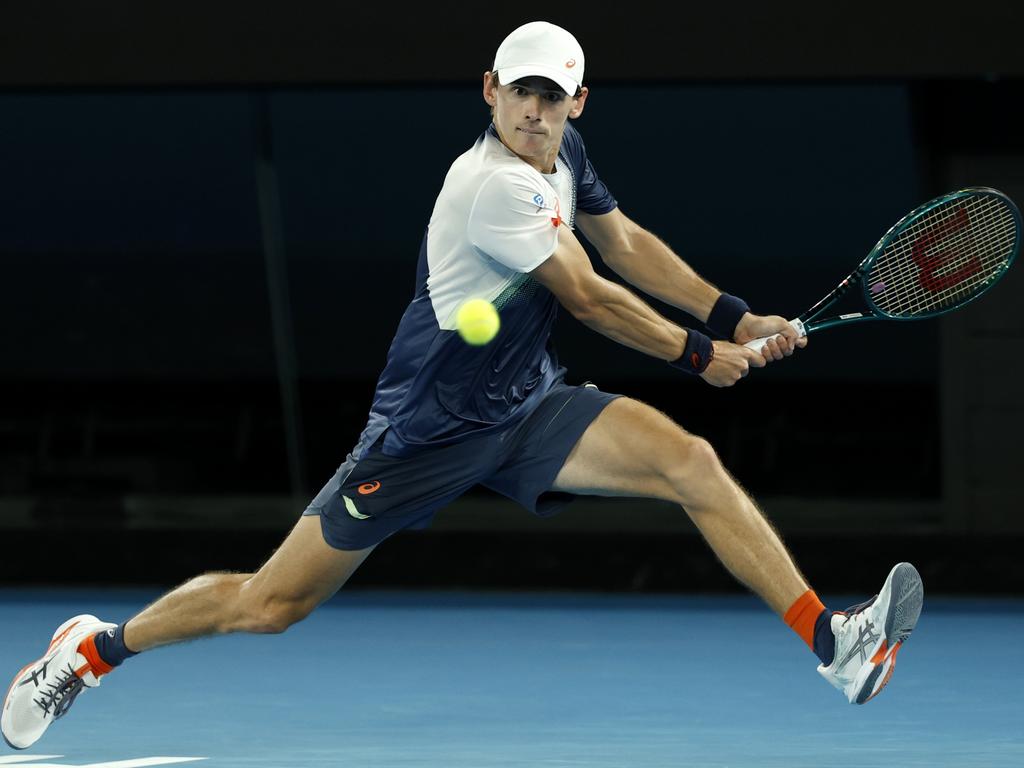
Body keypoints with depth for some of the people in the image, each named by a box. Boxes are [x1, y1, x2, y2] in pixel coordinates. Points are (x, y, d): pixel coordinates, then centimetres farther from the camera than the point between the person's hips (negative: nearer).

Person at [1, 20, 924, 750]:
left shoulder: (564, 151, 2)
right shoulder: (495, 186, -25)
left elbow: (627, 243, 17)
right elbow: (590, 300, -17)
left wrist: (736, 319, 8)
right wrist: (698, 356, -4)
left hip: (530, 407, 7)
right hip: (433, 423, -7)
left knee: (691, 462, -15)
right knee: (270, 604, 0)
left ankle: (833, 640, -18)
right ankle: (98, 648, 23)